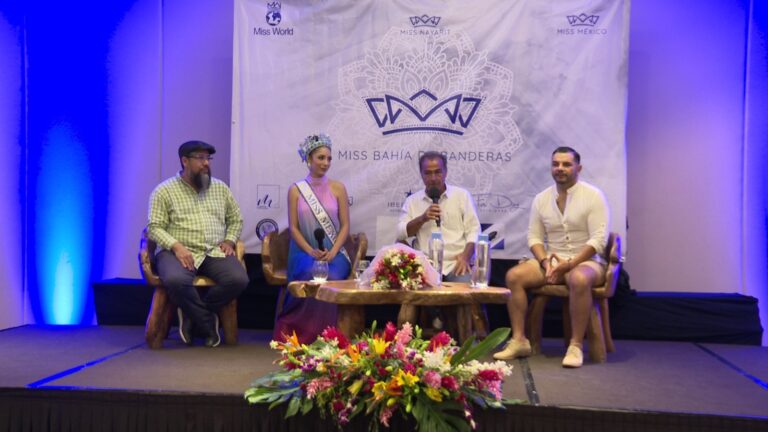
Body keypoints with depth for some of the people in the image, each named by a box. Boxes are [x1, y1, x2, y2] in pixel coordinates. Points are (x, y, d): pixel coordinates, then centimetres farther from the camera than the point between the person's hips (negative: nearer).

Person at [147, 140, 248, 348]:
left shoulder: (220, 188, 16)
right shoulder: (164, 190, 4)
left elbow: (236, 219, 22)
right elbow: (154, 227, -3)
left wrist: (229, 240, 3)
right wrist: (176, 246, -19)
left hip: (215, 252, 4)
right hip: (179, 252, -3)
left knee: (239, 279, -27)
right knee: (176, 280, -38)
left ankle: (192, 316, -8)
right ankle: (208, 324, -14)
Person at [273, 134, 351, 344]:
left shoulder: (337, 188, 8)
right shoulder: (296, 190, 5)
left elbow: (345, 225, 4)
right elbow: (293, 227, 2)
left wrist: (332, 252, -12)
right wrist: (311, 252, -14)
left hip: (334, 253, 1)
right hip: (305, 252, -1)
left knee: (331, 276, -33)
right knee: (311, 275, -34)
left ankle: (325, 334, -17)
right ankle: (298, 334, -17)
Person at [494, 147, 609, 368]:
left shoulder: (593, 196, -5)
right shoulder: (541, 199, 9)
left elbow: (599, 239, -13)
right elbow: (534, 236, 8)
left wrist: (569, 264, -21)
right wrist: (545, 262, -11)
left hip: (586, 261, -4)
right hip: (551, 260, 5)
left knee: (579, 279, -39)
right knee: (513, 275, -18)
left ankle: (576, 345, -28)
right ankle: (519, 340, -14)